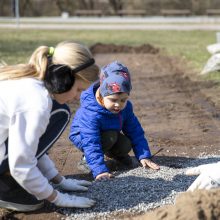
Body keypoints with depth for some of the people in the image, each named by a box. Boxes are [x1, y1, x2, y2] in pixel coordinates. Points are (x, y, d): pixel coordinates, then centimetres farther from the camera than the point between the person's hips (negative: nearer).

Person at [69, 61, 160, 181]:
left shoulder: (126, 107, -19)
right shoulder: (90, 113, -40)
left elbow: (135, 132, -11)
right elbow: (91, 143, -43)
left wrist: (144, 156, -17)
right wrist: (99, 170, -50)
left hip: (110, 134, 6)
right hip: (82, 136, -6)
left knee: (126, 145, -19)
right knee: (110, 137, -32)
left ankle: (111, 152, 14)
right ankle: (87, 158, -9)